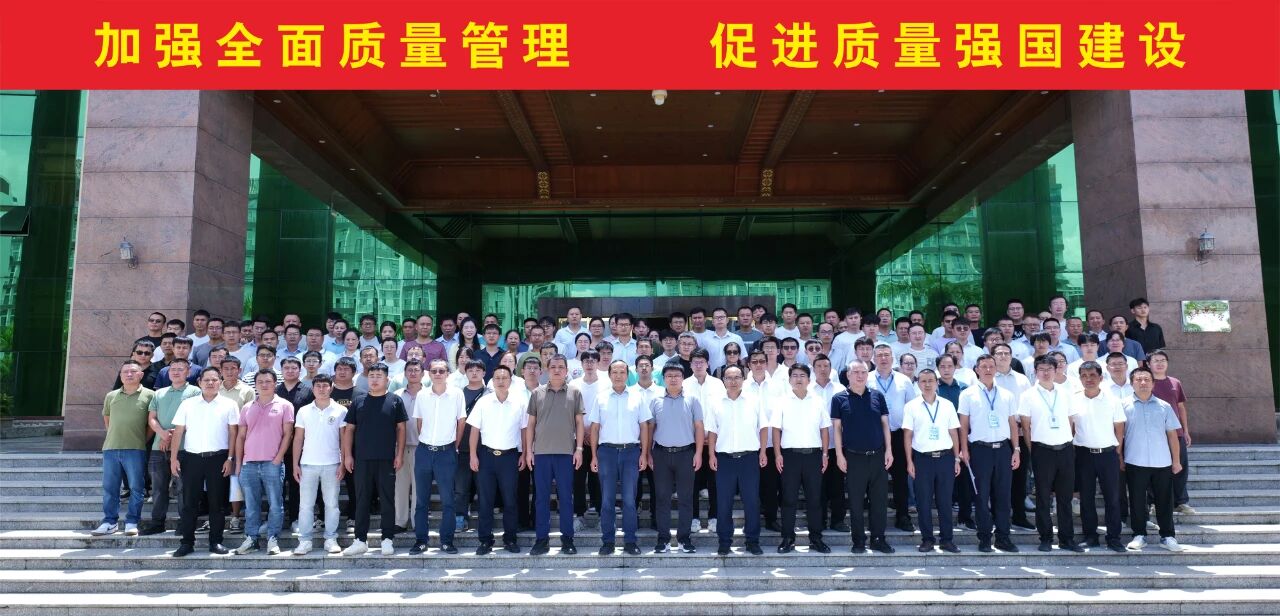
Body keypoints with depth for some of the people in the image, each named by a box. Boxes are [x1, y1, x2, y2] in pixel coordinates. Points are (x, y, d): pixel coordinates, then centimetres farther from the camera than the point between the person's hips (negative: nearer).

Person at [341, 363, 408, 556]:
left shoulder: (395, 401, 4)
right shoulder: (358, 401, 8)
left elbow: (401, 429, 3)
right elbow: (349, 429, 9)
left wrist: (400, 454, -3)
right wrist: (347, 455, 2)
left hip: (386, 460, -2)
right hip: (362, 460, 2)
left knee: (387, 500, 3)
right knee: (361, 501, 6)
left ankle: (388, 540, 10)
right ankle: (360, 540, 13)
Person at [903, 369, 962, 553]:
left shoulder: (948, 405, 6)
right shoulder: (911, 406, 1)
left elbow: (954, 433, 9)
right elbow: (907, 435, 1)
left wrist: (957, 458, 5)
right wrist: (909, 461, -3)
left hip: (945, 457, 1)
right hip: (922, 458, -1)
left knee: (945, 500, 6)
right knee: (923, 501, 4)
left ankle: (946, 539, 16)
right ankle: (927, 539, 14)